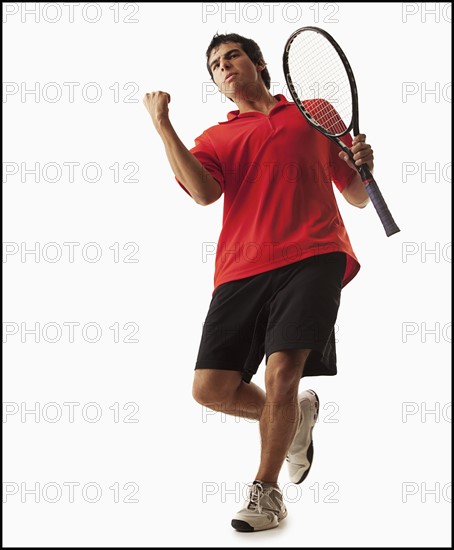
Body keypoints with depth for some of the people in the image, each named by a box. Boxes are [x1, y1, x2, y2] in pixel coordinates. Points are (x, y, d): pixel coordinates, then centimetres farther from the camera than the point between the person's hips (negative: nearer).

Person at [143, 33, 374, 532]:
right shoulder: (216, 138, 21)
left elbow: (357, 197, 23)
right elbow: (204, 192, -3)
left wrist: (364, 167, 1)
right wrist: (162, 124, -4)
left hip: (311, 258, -2)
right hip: (241, 270, 3)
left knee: (283, 369, -19)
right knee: (210, 388, -4)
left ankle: (266, 491, 3)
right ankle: (294, 416, 25)